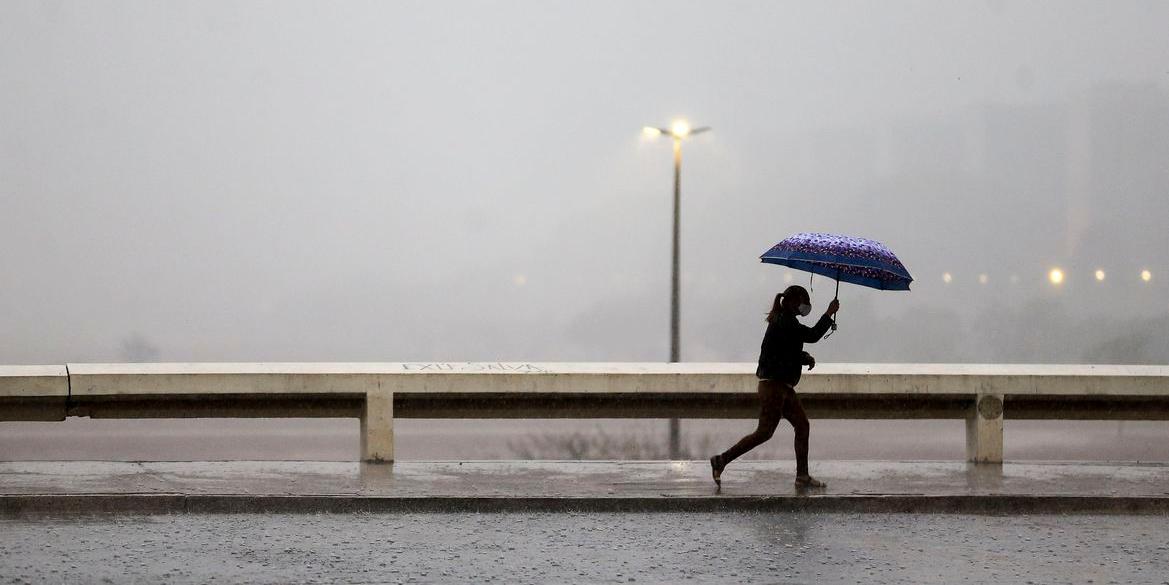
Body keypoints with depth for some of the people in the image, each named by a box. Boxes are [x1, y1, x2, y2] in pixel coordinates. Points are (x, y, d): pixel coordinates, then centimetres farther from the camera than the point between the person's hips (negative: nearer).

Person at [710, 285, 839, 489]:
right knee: (765, 432, -8)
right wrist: (829, 314, -14)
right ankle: (721, 460, -3)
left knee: (802, 425, 9)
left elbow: (791, 352, 24)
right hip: (773, 385, -11)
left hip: (783, 386, 11)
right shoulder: (784, 323, -16)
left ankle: (802, 476, 11)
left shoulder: (784, 321, 16)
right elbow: (813, 335, -23)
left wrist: (806, 357, 5)